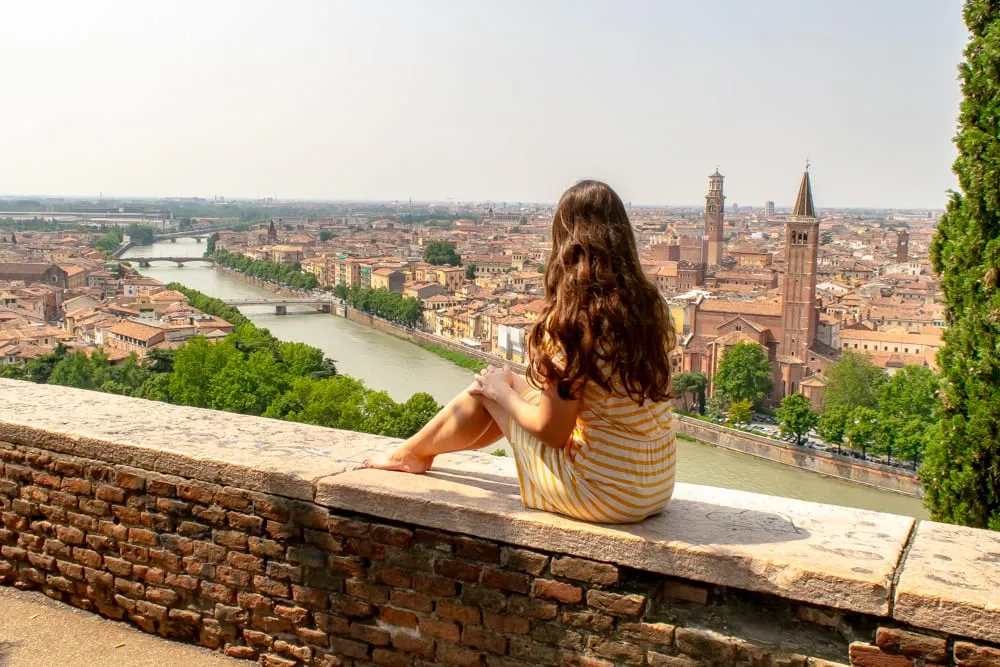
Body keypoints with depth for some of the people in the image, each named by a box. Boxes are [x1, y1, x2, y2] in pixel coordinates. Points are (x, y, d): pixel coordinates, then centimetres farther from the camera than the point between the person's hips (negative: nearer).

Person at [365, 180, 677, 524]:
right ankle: (426, 447, 49)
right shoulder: (653, 307, -2)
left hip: (601, 495, -6)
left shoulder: (570, 320, -22)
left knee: (491, 385, 12)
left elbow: (551, 432, -16)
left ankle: (411, 453, 39)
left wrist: (500, 390, 2)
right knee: (510, 386, 23)